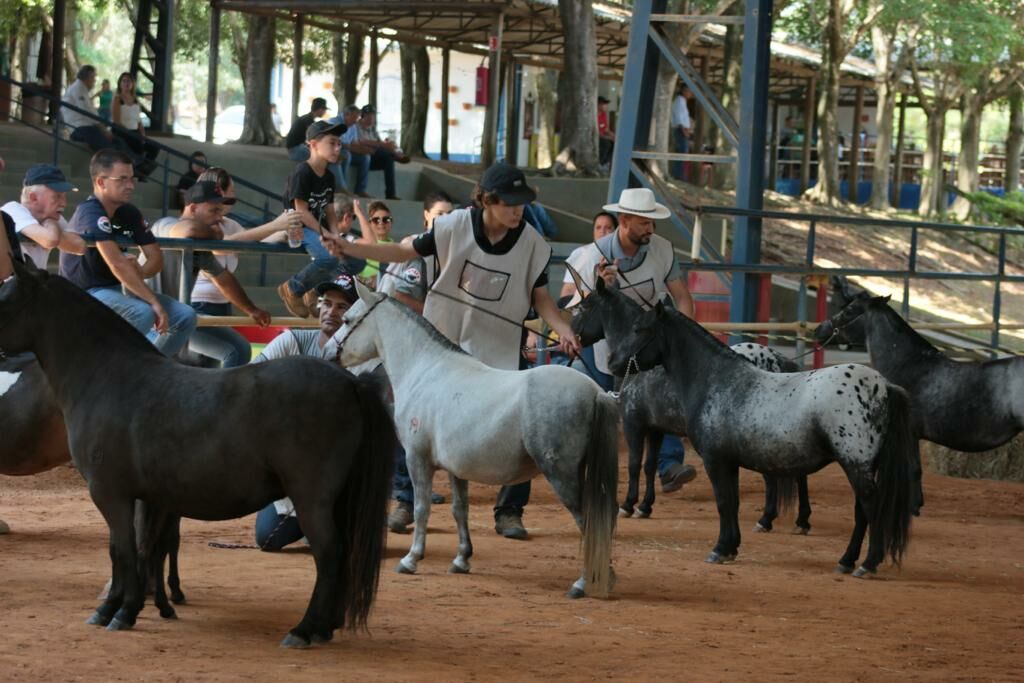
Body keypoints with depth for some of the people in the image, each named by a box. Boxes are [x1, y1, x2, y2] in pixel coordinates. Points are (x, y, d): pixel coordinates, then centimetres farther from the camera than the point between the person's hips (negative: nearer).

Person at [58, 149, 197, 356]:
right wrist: (155, 302, -33)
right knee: (142, 313, -34)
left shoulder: (129, 214, 4)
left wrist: (138, 273, -20)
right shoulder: (90, 213, -21)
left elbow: (156, 259, 4)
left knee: (185, 317, -4)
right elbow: (117, 264, -31)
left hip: (117, 289, 8)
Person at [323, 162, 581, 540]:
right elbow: (406, 251, -4)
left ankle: (510, 510, 9)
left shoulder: (532, 243, -12)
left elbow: (541, 296, -3)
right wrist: (348, 248, -11)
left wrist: (564, 331, -21)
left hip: (500, 348, 0)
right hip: (443, 339, 0)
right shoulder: (455, 226, -14)